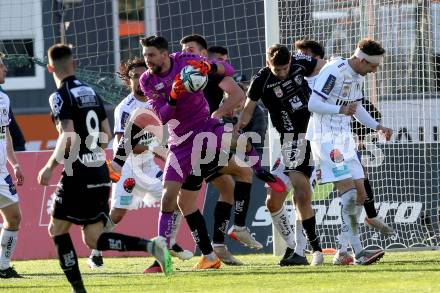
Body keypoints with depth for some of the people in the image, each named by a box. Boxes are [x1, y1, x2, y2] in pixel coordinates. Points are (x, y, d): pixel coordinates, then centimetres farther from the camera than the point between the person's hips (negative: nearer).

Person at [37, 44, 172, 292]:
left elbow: (69, 137, -19)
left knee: (57, 229, 8)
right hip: (101, 172, 7)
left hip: (78, 174, -7)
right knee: (93, 238, 8)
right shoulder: (91, 92, 14)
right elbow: (107, 135, 17)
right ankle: (151, 246, -13)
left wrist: (50, 167, -11)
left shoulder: (60, 97, -9)